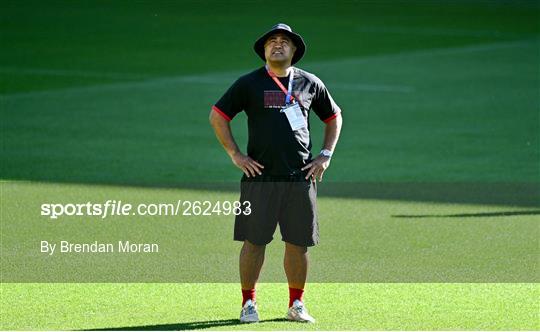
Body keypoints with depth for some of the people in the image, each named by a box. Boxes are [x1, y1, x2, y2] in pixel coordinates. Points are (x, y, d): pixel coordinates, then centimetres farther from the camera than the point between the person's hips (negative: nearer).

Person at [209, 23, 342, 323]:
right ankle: (249, 303, 9)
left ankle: (297, 305, 15)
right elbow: (217, 116, 5)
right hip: (260, 176, -2)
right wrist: (236, 155, 0)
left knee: (299, 242, 3)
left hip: (300, 177, 2)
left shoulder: (310, 83, 10)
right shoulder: (249, 83, 3)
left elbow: (334, 116, 22)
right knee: (254, 241, -1)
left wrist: (326, 156, 12)